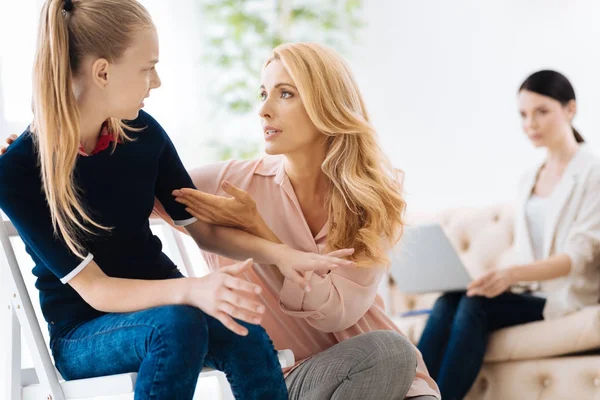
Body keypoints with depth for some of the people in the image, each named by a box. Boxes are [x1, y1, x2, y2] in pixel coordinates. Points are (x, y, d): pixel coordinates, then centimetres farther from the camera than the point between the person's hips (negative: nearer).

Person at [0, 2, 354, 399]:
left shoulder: (143, 133, -5)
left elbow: (204, 230, 4)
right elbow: (94, 289, -23)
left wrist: (276, 252, -15)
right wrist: (193, 290, -40)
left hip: (160, 302, 4)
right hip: (83, 333, -4)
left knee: (247, 336, -29)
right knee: (178, 323, -36)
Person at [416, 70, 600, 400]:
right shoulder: (528, 181, 19)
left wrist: (514, 274, -30)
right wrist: (498, 279, -4)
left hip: (569, 297, -6)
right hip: (529, 292, 6)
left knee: (475, 305, -30)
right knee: (447, 302, -23)